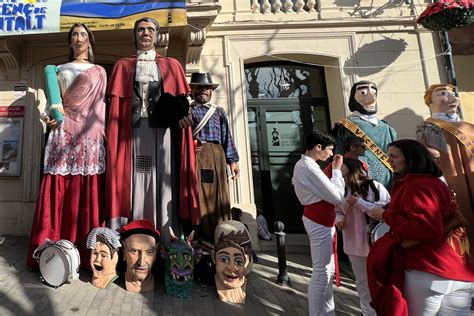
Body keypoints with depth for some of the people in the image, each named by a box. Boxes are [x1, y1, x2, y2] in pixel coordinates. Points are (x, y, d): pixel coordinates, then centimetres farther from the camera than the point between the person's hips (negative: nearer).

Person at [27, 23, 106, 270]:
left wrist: (103, 130, 1)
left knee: (88, 191, -6)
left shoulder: (99, 72, 18)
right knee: (59, 188, -7)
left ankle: (88, 252, -2)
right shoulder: (60, 70, 18)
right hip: (64, 133, 1)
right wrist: (50, 117, -9)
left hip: (90, 135, 0)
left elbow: (101, 105, 13)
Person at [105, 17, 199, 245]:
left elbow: (180, 101, 8)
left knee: (163, 184, -4)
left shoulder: (171, 65, 17)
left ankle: (167, 244, -1)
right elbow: (115, 104, 9)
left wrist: (182, 115, -15)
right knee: (132, 184, -4)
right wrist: (111, 135, -5)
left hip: (161, 132, 0)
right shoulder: (123, 66, 18)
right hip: (132, 131, 1)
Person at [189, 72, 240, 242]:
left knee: (218, 197, 0)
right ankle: (199, 238, -2)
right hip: (194, 155, -2)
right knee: (198, 196, -6)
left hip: (217, 156, 2)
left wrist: (232, 160, 8)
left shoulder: (219, 111, 22)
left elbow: (227, 137, 15)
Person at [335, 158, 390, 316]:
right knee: (361, 280, 18)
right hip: (354, 243, 5)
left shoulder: (375, 187, -14)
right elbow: (338, 211, 13)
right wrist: (339, 220, -9)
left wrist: (360, 203, -23)